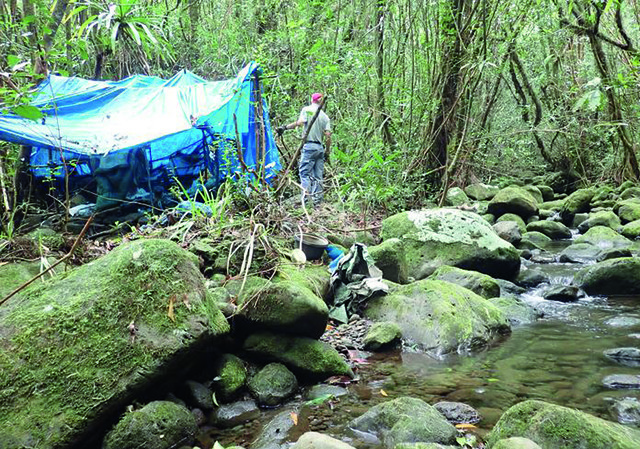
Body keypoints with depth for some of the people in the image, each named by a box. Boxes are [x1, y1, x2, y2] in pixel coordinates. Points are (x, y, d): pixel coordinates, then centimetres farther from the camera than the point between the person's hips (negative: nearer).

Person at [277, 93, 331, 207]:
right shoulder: (325, 116, 14)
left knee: (305, 172, -7)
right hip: (320, 147, 5)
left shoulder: (306, 109, 2)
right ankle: (317, 200, 6)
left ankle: (305, 197, -18)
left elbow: (300, 122, -16)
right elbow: (328, 135, 7)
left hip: (309, 146, -5)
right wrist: (327, 151, 13)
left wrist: (285, 127, -10)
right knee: (318, 176, 6)